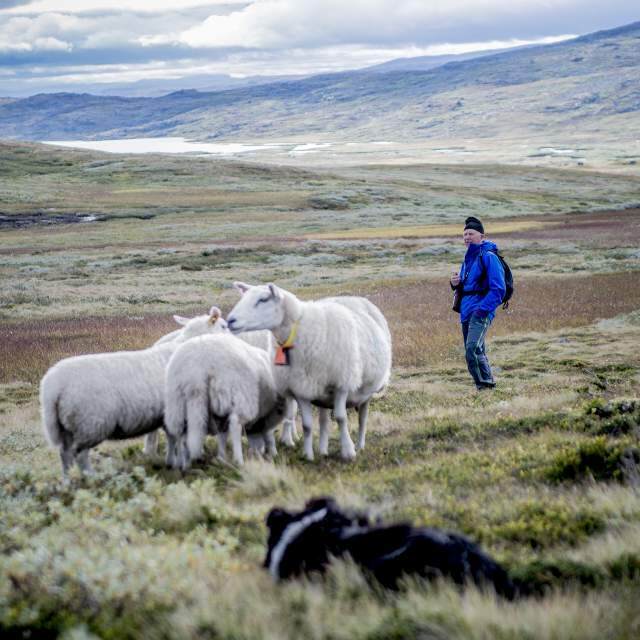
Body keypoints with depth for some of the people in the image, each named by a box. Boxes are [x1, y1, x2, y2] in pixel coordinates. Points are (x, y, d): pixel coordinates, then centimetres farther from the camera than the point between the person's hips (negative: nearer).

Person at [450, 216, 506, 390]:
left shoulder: (488, 257, -8)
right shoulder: (468, 258, 19)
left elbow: (498, 289, -14)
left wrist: (482, 310, -20)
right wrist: (456, 283, 6)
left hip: (480, 312, -9)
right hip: (466, 311, 9)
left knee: (472, 349, -24)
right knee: (476, 352, 12)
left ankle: (486, 384, -19)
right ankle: (486, 386, 19)